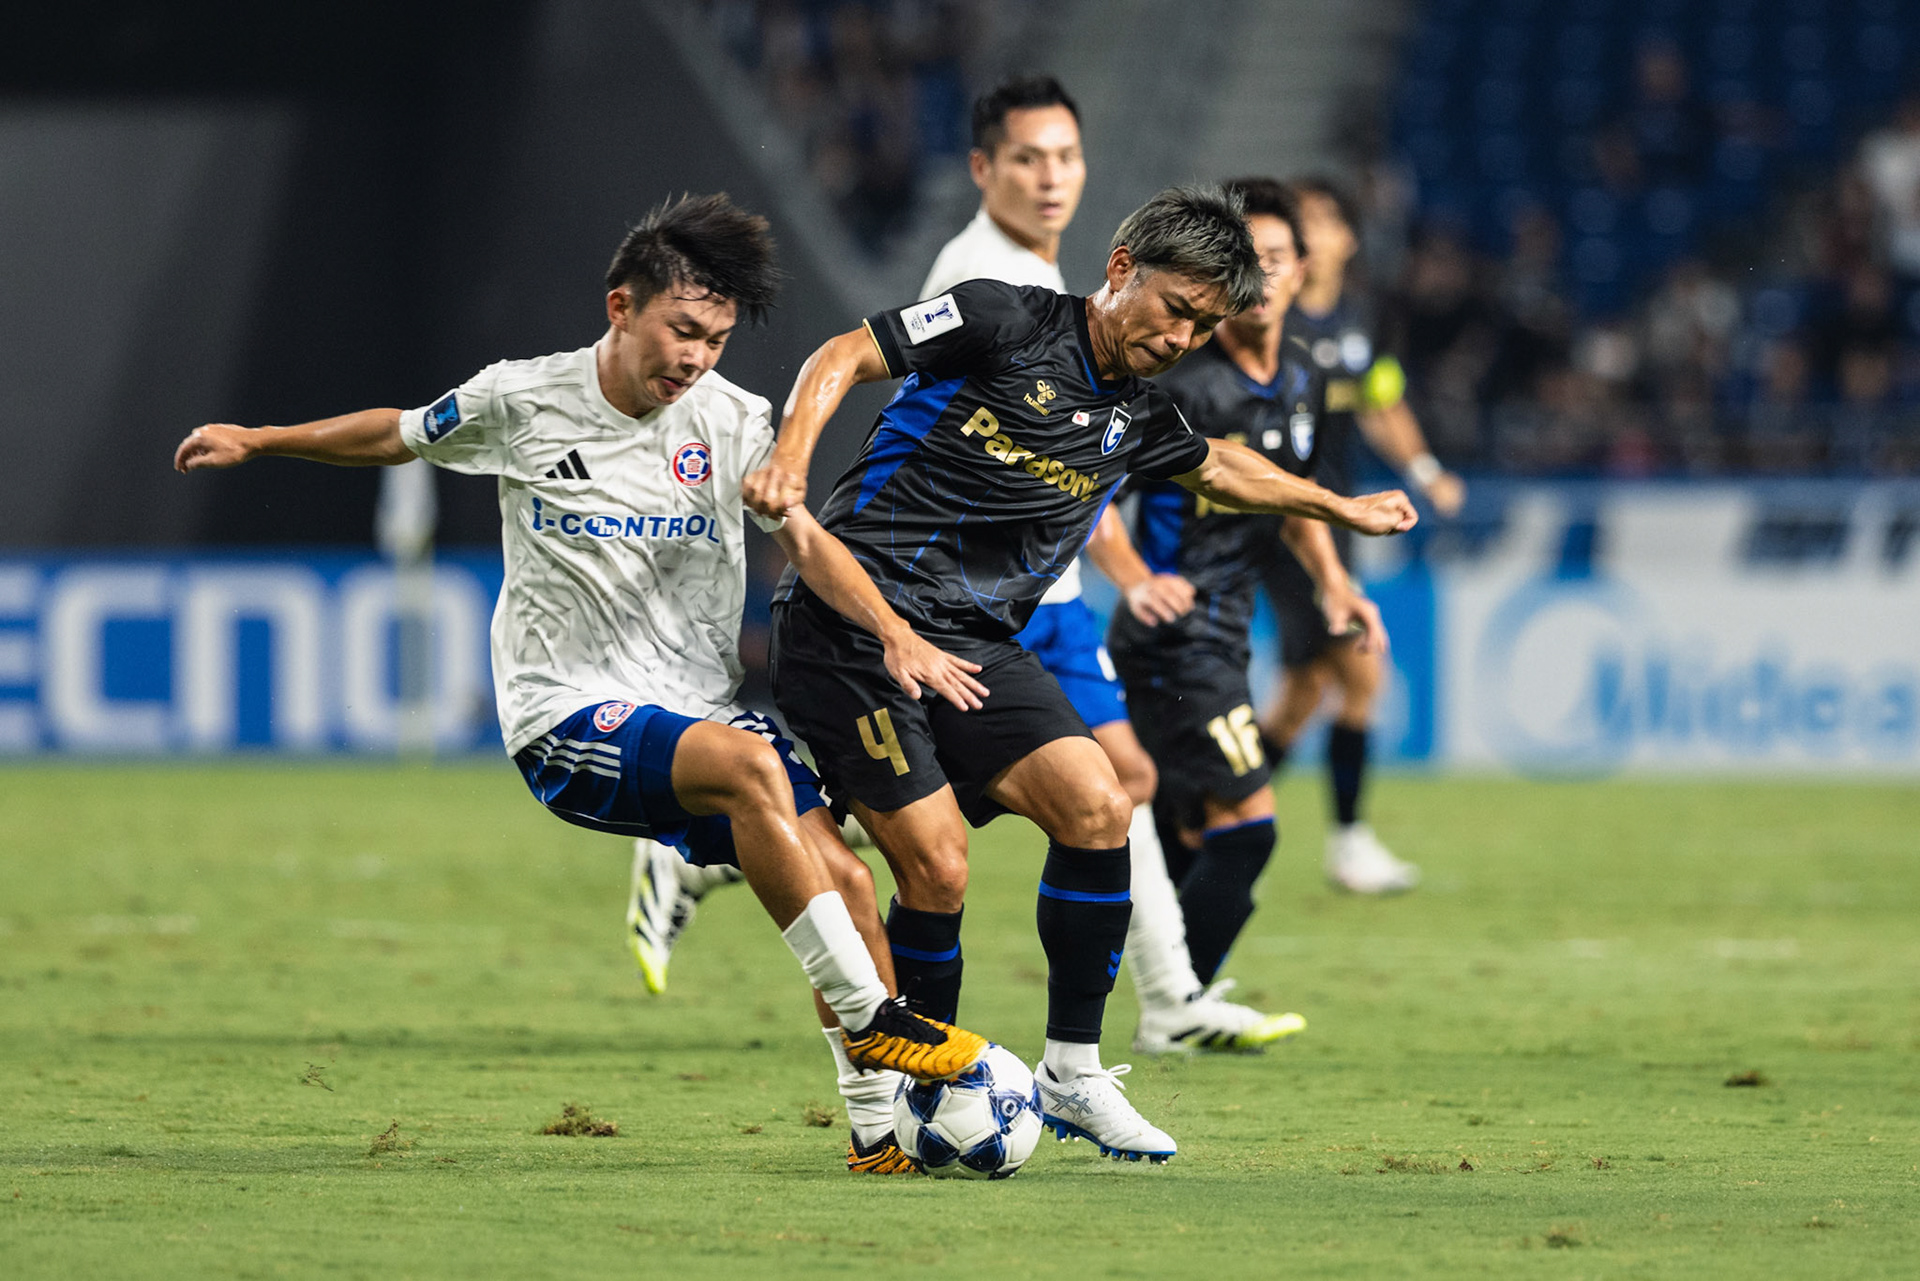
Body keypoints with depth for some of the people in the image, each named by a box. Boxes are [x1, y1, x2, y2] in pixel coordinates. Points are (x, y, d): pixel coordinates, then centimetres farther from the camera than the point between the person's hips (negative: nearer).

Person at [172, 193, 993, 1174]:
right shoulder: (521, 402, -2)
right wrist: (256, 441, 19)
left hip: (701, 708, 4)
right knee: (750, 766, -33)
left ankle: (880, 1127, -2)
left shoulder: (732, 421, 3)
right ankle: (869, 1015, -29)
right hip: (567, 723, -4)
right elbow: (396, 435, 16)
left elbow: (806, 542, -1)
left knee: (845, 879, -14)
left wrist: (895, 633, -18)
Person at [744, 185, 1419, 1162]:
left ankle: (1071, 1075, 1)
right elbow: (845, 356, -8)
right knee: (936, 866, -15)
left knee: (1096, 809, -11)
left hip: (974, 642, 7)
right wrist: (791, 457, -25)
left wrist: (1340, 507, 48)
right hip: (849, 622, -7)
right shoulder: (1007, 324, -7)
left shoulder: (1138, 420, 14)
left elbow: (1217, 466, 36)